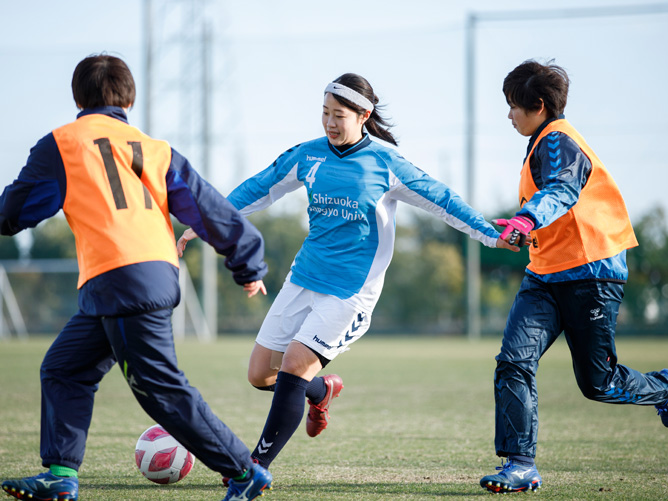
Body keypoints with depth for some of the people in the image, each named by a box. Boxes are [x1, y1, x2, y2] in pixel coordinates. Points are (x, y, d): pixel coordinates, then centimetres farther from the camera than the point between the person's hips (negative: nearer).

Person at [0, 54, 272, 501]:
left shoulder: (62, 144, 5)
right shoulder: (155, 150, 17)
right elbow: (207, 208, 16)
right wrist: (248, 265, 24)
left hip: (121, 279, -7)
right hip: (161, 273, 7)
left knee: (161, 388, -4)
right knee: (64, 369, 16)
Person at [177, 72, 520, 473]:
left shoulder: (385, 164, -5)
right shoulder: (308, 155, 5)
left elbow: (442, 200, 1)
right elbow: (256, 191, 14)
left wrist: (492, 235, -2)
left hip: (350, 291, -5)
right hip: (304, 279, 5)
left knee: (294, 365, -18)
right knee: (260, 373, 2)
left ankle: (258, 466, -7)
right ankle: (321, 391, 34)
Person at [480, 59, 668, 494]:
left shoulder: (558, 141, -14)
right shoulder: (544, 143, 17)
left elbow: (563, 190, -35)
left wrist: (529, 218, -53)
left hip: (591, 274, -9)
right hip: (546, 275, 9)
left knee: (598, 383, 3)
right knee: (514, 361, -12)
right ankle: (520, 465, -13)